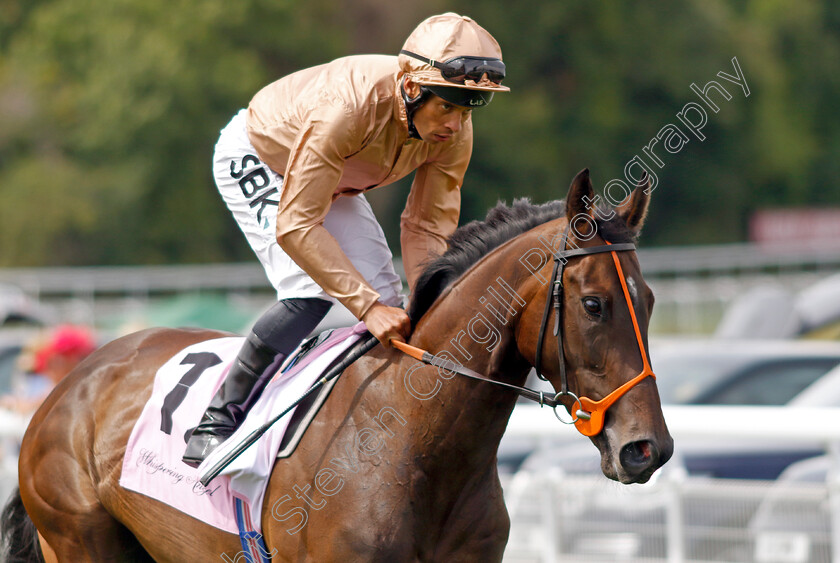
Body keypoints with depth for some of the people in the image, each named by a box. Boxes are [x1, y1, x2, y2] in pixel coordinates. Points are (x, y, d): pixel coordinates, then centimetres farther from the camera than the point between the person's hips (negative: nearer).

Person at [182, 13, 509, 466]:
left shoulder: (454, 132, -25)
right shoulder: (348, 106, -44)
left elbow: (428, 228, -15)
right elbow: (294, 226, -42)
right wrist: (367, 306, -46)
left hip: (335, 181, 7)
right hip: (254, 158, -7)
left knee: (386, 302, -4)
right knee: (309, 292, -26)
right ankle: (216, 420, -15)